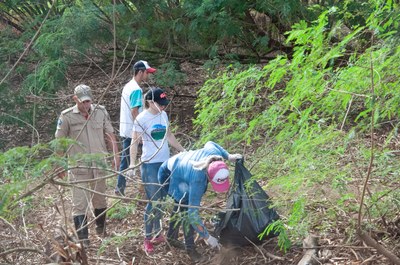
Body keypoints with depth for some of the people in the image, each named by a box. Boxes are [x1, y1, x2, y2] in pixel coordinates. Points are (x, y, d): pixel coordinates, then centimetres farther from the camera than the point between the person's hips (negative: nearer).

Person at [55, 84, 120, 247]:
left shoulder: (101, 112, 2)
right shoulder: (67, 116, -5)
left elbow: (110, 135, 9)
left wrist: (116, 156, 6)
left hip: (99, 164, 3)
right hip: (78, 166, -3)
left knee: (100, 199, 16)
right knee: (80, 202, -5)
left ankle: (101, 230, 35)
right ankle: (83, 239, -2)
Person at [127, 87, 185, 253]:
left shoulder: (163, 115, 5)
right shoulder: (142, 119, -13)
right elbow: (134, 143, -11)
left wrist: (183, 151, 19)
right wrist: (132, 164, -20)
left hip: (166, 163, 6)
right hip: (150, 165, -6)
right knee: (153, 201, -5)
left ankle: (157, 233, 24)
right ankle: (148, 239, 6)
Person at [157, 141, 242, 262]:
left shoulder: (215, 152, -30)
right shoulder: (197, 180, -44)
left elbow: (210, 143, -2)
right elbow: (193, 213, -37)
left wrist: (228, 156, -6)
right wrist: (207, 237, -32)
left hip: (180, 164, 8)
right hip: (169, 176, -8)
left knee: (182, 204, 22)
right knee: (188, 207, -16)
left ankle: (171, 237, 42)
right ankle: (190, 247, 0)